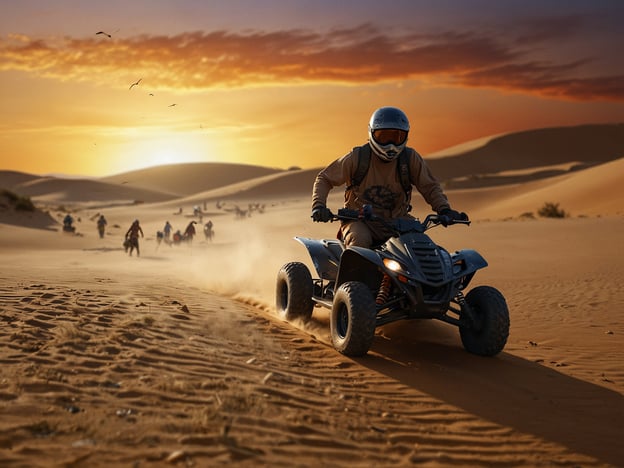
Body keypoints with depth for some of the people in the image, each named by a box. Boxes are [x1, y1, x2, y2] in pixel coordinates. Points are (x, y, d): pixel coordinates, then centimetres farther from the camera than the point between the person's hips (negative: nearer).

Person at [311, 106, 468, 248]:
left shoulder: (411, 158, -2)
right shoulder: (357, 157, -7)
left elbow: (430, 186, 5)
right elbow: (324, 179, 1)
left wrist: (444, 210, -14)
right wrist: (318, 206, -16)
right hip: (361, 220, -2)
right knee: (360, 240, -35)